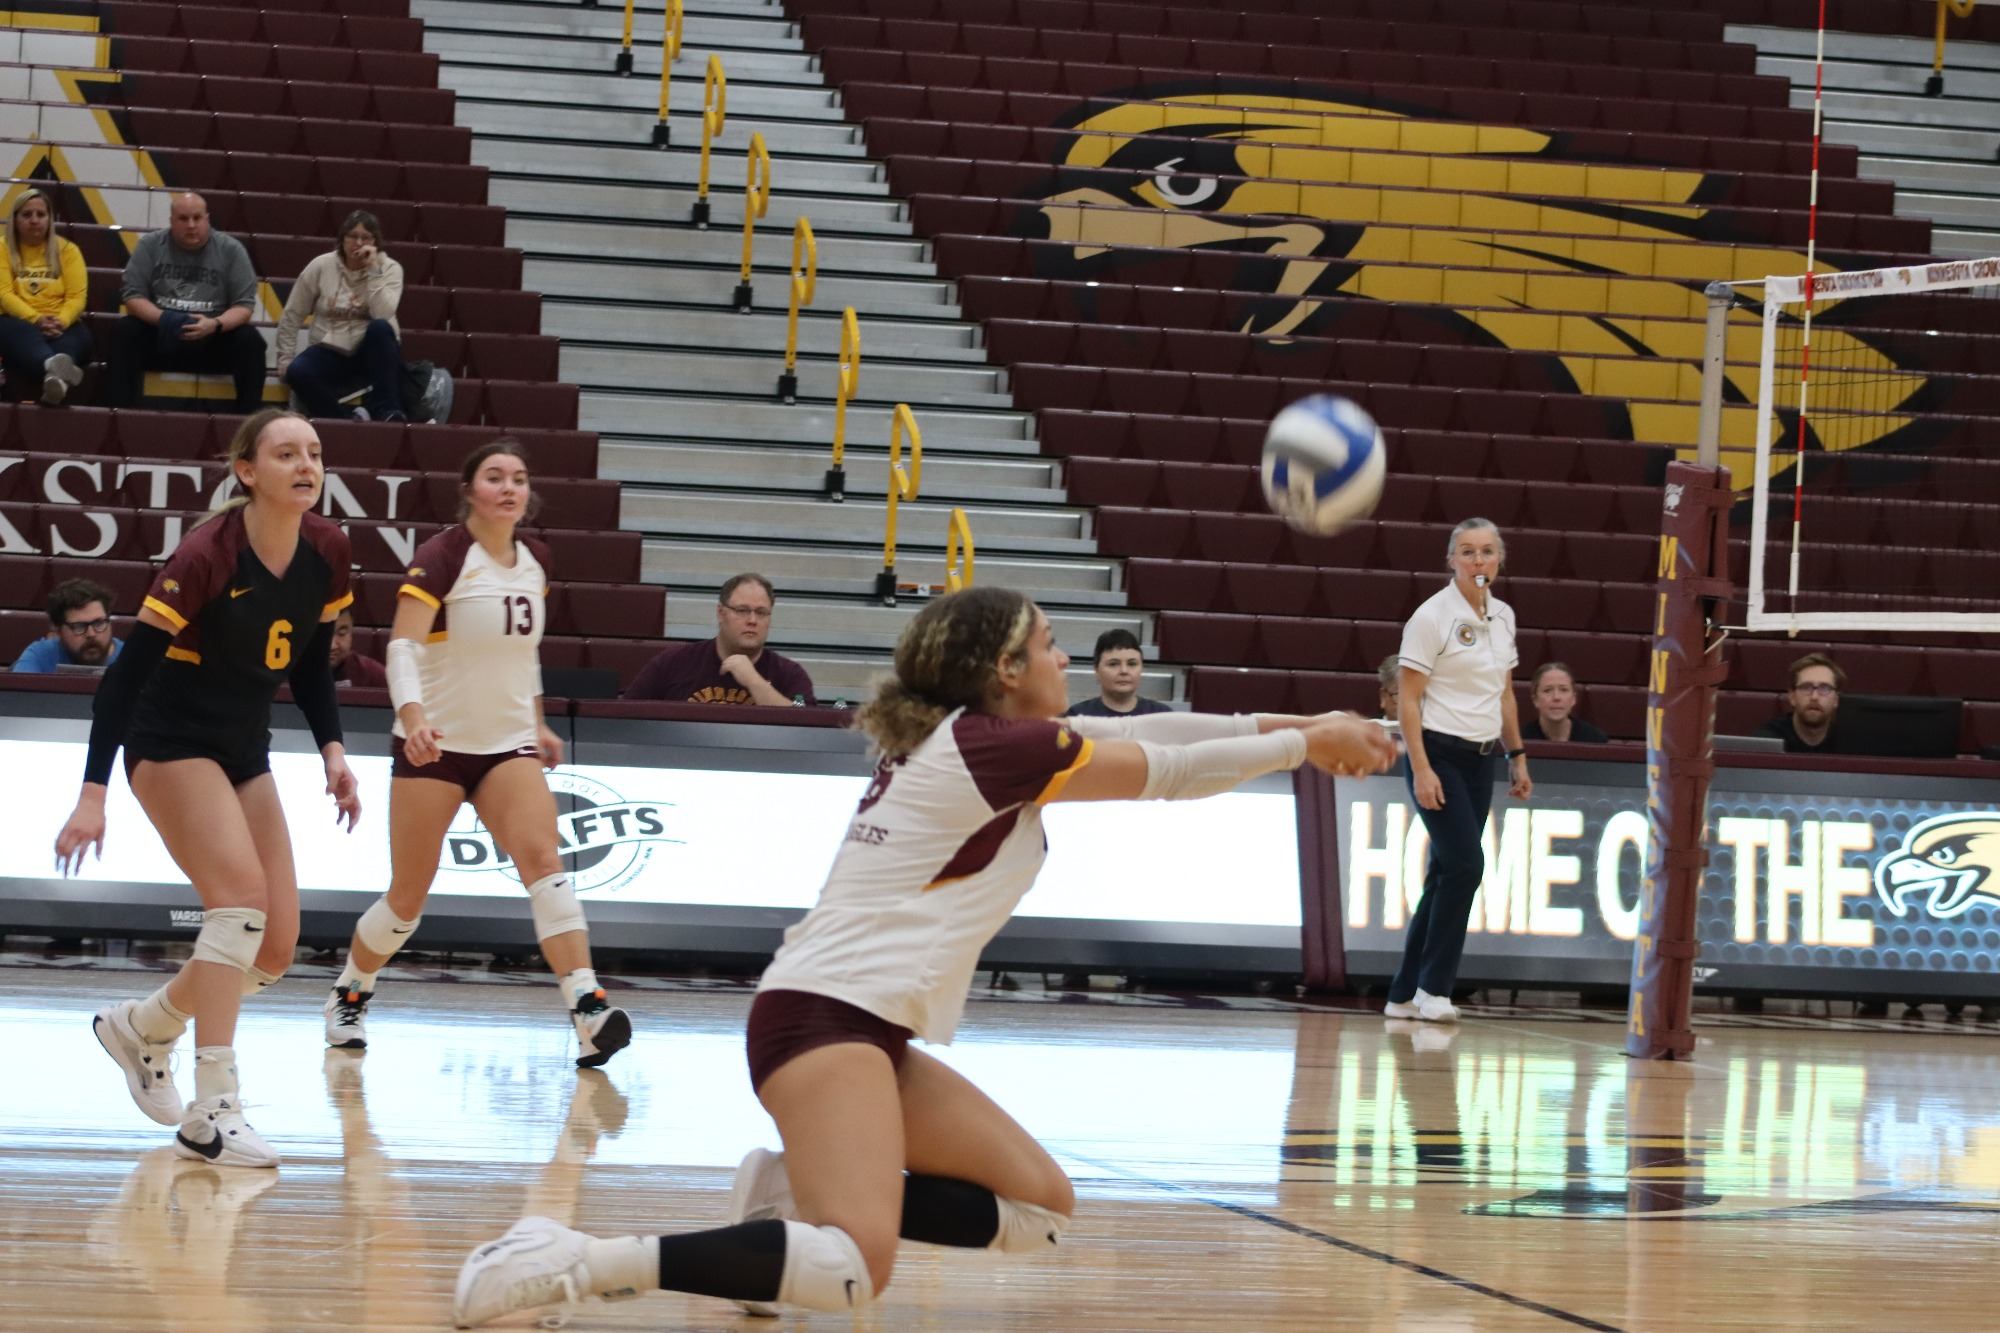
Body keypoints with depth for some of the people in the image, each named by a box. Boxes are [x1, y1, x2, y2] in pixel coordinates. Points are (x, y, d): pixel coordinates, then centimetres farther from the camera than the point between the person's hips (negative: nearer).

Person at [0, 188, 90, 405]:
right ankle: (53, 368, -75)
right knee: (23, 334, -39)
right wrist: (36, 319, -21)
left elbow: (77, 296, 3)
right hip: (18, 322, -2)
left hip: (60, 326, 2)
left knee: (78, 336, -36)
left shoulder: (67, 249, 13)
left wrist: (61, 321, -19)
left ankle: (58, 379, -71)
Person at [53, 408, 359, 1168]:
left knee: (276, 947, 2)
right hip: (169, 743, -7)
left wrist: (331, 749, -3)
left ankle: (144, 1027, 28)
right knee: (241, 895, -25)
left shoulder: (328, 554, -4)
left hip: (244, 751, 7)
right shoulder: (207, 557, -23)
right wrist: (93, 794, -25)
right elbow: (128, 672, -21)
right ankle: (211, 1115, -24)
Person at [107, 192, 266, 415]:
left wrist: (215, 324, -26)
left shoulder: (230, 250, -1)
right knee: (126, 331, -27)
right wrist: (163, 318, -25)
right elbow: (134, 297, -3)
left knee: (251, 341, -26)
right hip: (160, 338, 0)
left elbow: (245, 305, -4)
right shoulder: (150, 245, 1)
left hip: (213, 341, 0)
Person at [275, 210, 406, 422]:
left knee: (381, 328, -35)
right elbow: (291, 317, 4)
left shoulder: (389, 269, -5)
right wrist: (285, 357, -1)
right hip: (330, 351, 1)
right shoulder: (321, 266, -2)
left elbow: (382, 314, -23)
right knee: (297, 372, -30)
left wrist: (373, 270, -22)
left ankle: (387, 411, -34)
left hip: (371, 352, -1)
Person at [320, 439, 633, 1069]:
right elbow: (403, 644, -25)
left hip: (507, 745, 4)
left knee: (543, 857, -18)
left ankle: (588, 1010, -29)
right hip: (434, 745, -4)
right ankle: (349, 994, 29)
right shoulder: (442, 555, -13)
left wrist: (537, 722, 22)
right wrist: (413, 716, -41)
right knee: (408, 898, 2)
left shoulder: (535, 561, 6)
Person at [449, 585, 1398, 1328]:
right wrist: (1304, 743, 15)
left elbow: (1140, 736, 24)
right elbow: (1170, 773, 1)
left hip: (867, 1031, 10)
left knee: (1039, 1207, 9)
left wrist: (1282, 727, 22)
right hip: (826, 1015, -10)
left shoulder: (957, 741, 18)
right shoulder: (997, 746, -7)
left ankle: (791, 1197, 4)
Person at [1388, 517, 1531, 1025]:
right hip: (1438, 754, -7)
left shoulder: (1502, 616, 10)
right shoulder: (1433, 616, -10)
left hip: (1480, 760, 7)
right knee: (1465, 864, -17)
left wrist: (1516, 756, 18)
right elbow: (1407, 699, -12)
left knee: (1448, 875, 7)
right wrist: (1421, 769, -18)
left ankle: (1405, 995, 14)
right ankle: (1433, 988, -7)